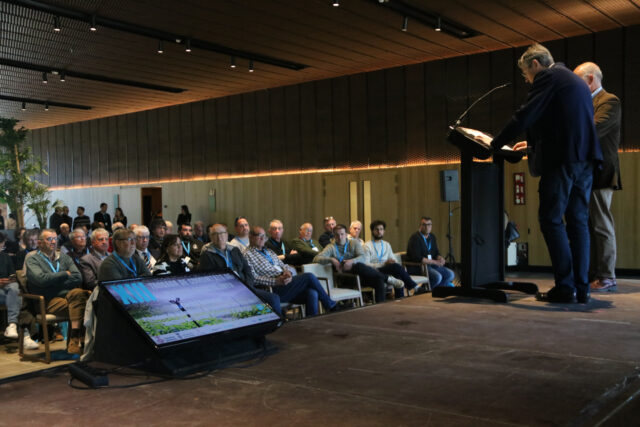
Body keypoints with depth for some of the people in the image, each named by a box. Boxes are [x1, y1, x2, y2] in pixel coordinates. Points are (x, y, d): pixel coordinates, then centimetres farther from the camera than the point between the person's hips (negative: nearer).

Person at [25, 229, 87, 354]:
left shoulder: (64, 258, 22)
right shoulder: (32, 260, 11)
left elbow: (78, 278, 6)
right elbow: (41, 279, -10)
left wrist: (53, 282, -3)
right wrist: (65, 274, -1)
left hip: (68, 296, 4)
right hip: (49, 301, -4)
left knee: (78, 293, -33)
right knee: (80, 303, -33)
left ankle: (74, 340, -35)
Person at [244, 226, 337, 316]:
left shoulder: (269, 251, 26)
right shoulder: (247, 255, 1)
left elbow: (282, 264, 23)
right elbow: (253, 278, -11)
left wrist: (287, 271, -3)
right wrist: (275, 281, -20)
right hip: (275, 290, -7)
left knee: (312, 293, -20)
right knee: (309, 277, -18)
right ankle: (330, 305, -2)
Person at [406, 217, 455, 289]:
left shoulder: (432, 237, 13)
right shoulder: (415, 238, -13)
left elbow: (436, 253, 19)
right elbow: (417, 258, -22)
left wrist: (440, 258, -6)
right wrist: (435, 262, -21)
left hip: (431, 265, 9)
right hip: (417, 267, -9)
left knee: (450, 274, -5)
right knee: (437, 276, -31)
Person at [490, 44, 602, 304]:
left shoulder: (547, 77, -3)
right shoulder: (577, 82, 26)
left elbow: (525, 116, -10)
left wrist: (495, 144, -2)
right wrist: (535, 141, 31)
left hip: (562, 160, -9)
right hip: (585, 159, 9)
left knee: (551, 220, -5)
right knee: (578, 222, 8)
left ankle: (565, 287, -7)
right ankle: (581, 287, 9)